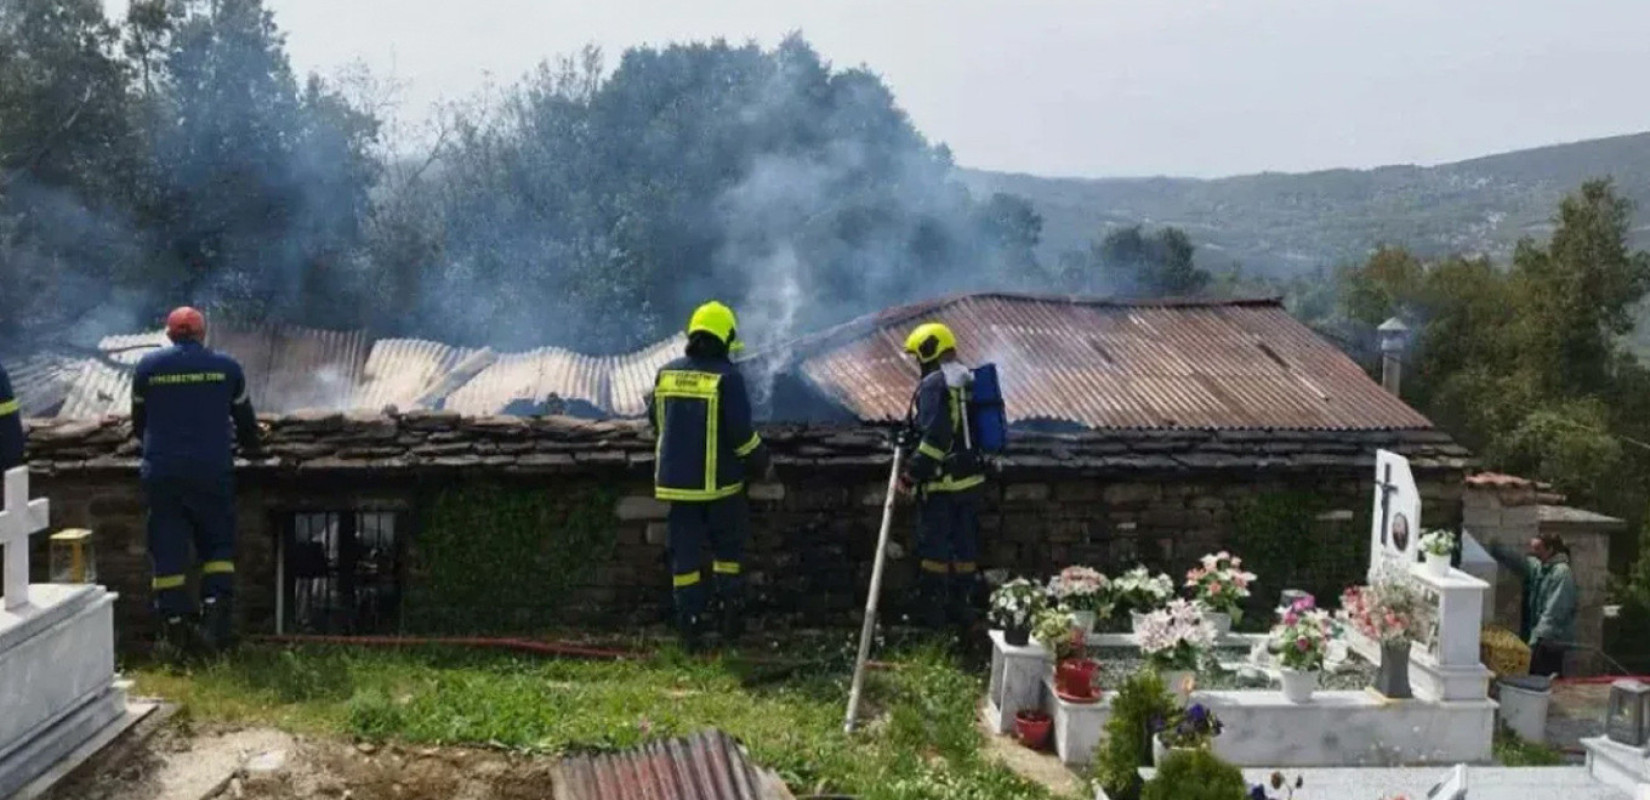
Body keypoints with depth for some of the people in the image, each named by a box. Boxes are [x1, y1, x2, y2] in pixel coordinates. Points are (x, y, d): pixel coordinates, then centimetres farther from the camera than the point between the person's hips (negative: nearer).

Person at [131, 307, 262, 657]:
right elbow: (245, 421, 12)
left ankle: (175, 628, 6)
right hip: (212, 471, -1)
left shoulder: (147, 367, 3)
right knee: (218, 544, 10)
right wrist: (252, 449, 33)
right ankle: (215, 618, -3)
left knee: (168, 550, 6)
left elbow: (138, 424, 13)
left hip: (162, 473, 1)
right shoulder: (226, 366, 2)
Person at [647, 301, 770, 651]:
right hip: (719, 481, -3)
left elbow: (655, 421, 15)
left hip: (676, 480, 3)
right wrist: (760, 462, 3)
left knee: (685, 554, 8)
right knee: (727, 549, 15)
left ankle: (690, 628, 10)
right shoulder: (727, 377, -13)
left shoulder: (665, 373, 2)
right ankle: (731, 619, 18)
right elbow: (741, 431, -14)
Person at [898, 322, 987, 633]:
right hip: (970, 477, 8)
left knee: (933, 544, 2)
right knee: (965, 543, 13)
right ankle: (962, 606, 20)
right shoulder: (969, 380, 12)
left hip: (941, 481, -8)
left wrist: (912, 473, -18)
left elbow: (934, 436, -23)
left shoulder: (934, 384, -15)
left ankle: (932, 610, 8)